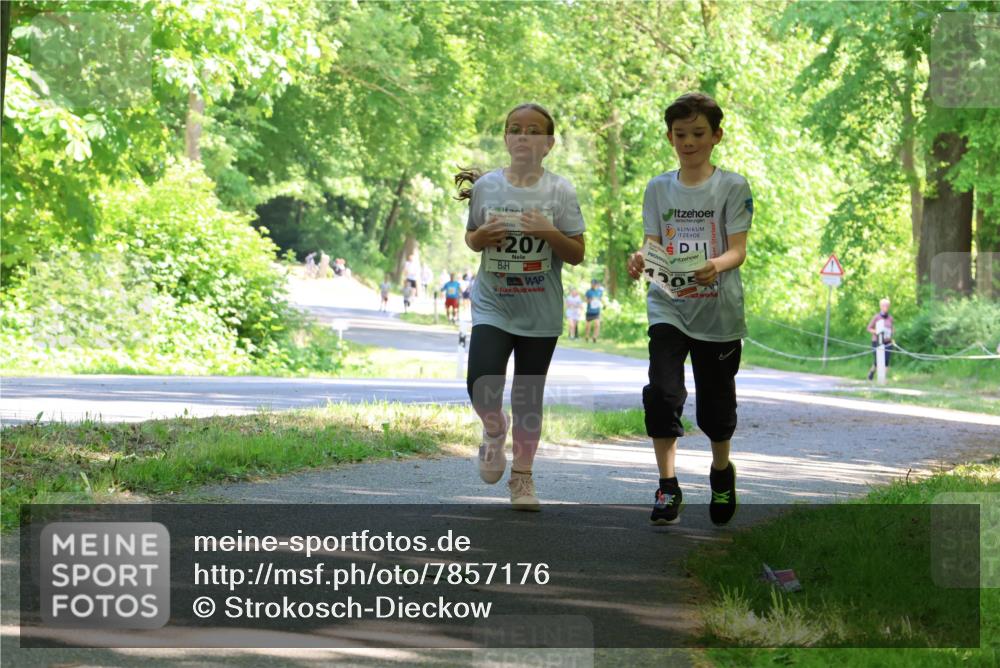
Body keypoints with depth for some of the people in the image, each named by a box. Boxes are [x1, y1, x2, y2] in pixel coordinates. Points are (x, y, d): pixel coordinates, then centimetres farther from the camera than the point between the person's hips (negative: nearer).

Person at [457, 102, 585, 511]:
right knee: (482, 385, -18)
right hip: (492, 305, 0)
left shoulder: (559, 191, -4)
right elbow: (470, 238, 13)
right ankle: (494, 429, 16)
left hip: (539, 312, 0)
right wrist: (480, 237, -10)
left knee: (528, 397, 6)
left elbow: (577, 255, -3)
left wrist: (550, 233, -21)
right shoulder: (486, 186, 0)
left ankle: (522, 477, 22)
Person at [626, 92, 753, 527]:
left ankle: (721, 471, 37)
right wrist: (642, 261, -22)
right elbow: (654, 245, 2)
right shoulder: (658, 188, 7)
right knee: (662, 392, -16)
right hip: (668, 307, 2)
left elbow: (738, 250, -10)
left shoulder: (732, 187, -2)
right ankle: (667, 487, -9)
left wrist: (717, 266, -32)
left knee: (715, 402, 8)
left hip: (719, 311, -1)